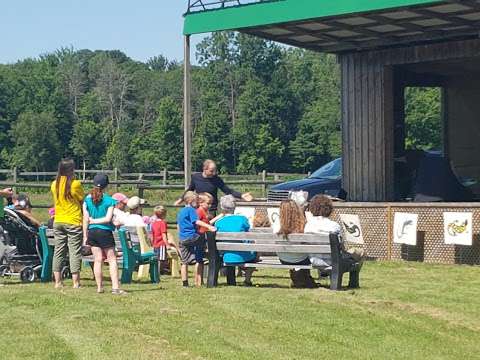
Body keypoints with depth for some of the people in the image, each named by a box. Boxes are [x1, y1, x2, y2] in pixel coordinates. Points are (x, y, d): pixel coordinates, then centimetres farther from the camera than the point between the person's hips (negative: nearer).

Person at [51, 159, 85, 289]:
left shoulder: (54, 185, 2)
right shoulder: (75, 184, -12)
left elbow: (55, 201, 12)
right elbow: (83, 201, -3)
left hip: (58, 221, 5)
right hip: (73, 222, -5)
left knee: (59, 251, 9)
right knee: (75, 252, 0)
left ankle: (58, 281, 9)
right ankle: (76, 282, 0)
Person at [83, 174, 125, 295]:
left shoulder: (87, 199, 2)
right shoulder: (109, 200, -7)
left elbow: (85, 219, 2)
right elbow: (108, 218, -13)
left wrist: (85, 236, 7)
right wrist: (95, 221, 0)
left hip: (92, 232, 4)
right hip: (105, 232, -3)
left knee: (97, 260, 9)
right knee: (112, 259, 3)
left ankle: (99, 287, 10)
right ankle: (115, 287, -3)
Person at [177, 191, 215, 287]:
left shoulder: (181, 212, 20)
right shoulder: (191, 210, -7)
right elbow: (197, 221, -22)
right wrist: (209, 226, -32)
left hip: (182, 239, 8)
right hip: (192, 237, -8)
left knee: (184, 262, 11)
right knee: (198, 261, -3)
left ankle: (185, 282, 11)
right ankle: (198, 282, -6)